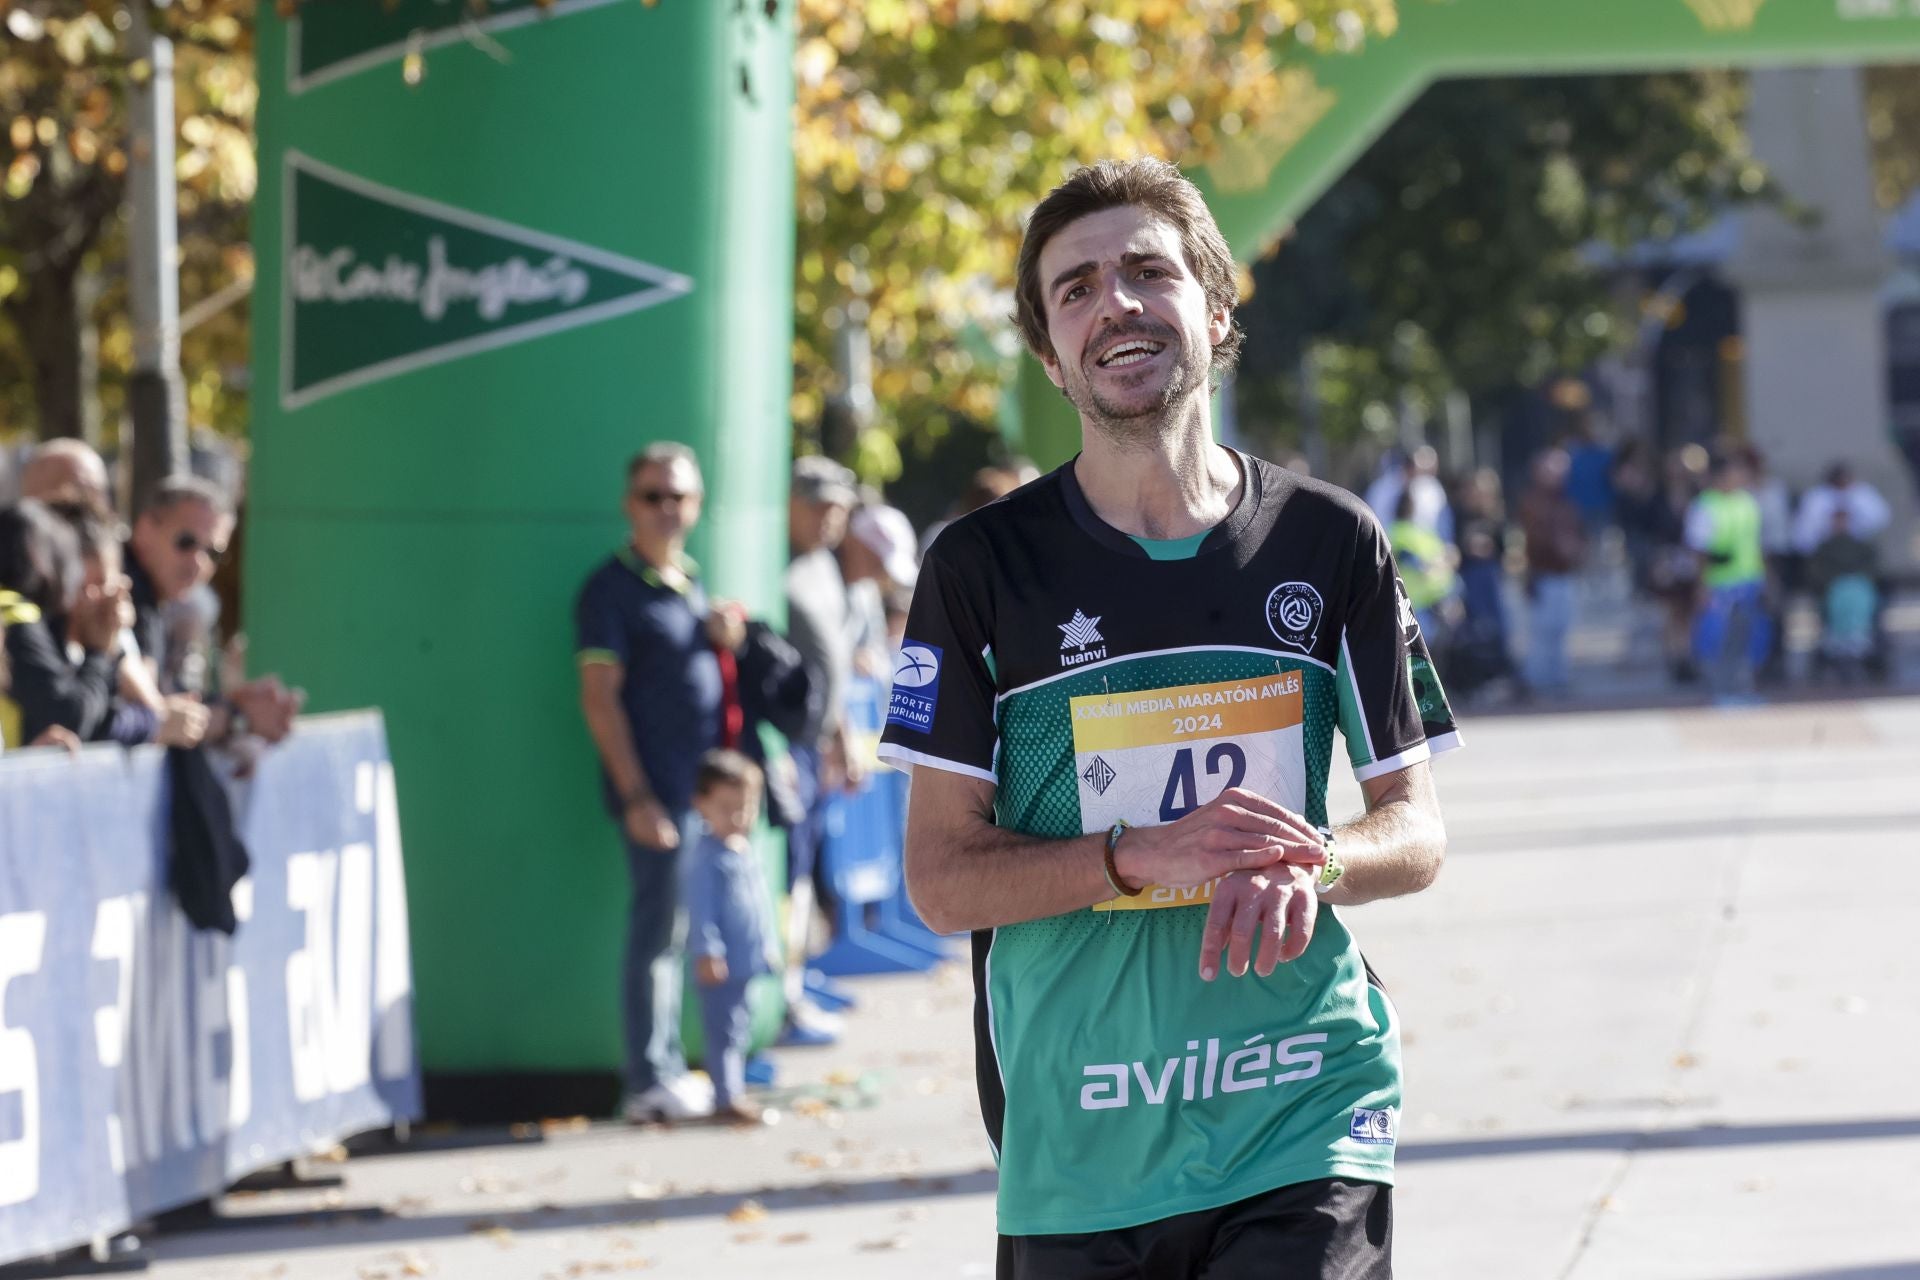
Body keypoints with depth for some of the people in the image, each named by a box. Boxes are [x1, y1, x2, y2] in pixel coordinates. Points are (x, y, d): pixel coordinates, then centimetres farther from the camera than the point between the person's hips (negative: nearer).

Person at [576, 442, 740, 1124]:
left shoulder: (692, 582, 17)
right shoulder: (612, 590, -7)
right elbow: (599, 697, -12)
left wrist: (726, 640, 5)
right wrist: (636, 797, -18)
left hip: (702, 785, 8)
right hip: (656, 792, -8)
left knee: (676, 932, 11)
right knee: (660, 929, -6)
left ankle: (669, 1072, 17)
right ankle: (650, 1085, -3)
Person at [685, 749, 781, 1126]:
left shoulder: (747, 850, 12)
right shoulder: (706, 857, -15)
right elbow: (701, 909, -18)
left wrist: (769, 945, 24)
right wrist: (707, 952, -22)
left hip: (749, 963, 9)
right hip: (721, 965, -9)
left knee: (741, 1029, 15)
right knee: (724, 1030, -7)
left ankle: (734, 1091, 24)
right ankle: (727, 1097, -7)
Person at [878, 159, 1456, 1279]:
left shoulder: (1330, 542, 6)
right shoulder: (984, 565, 1)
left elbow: (1417, 832, 10)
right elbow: (941, 877, -2)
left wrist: (1310, 864, -13)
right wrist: (1146, 856, -18)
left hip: (1307, 1131, 0)